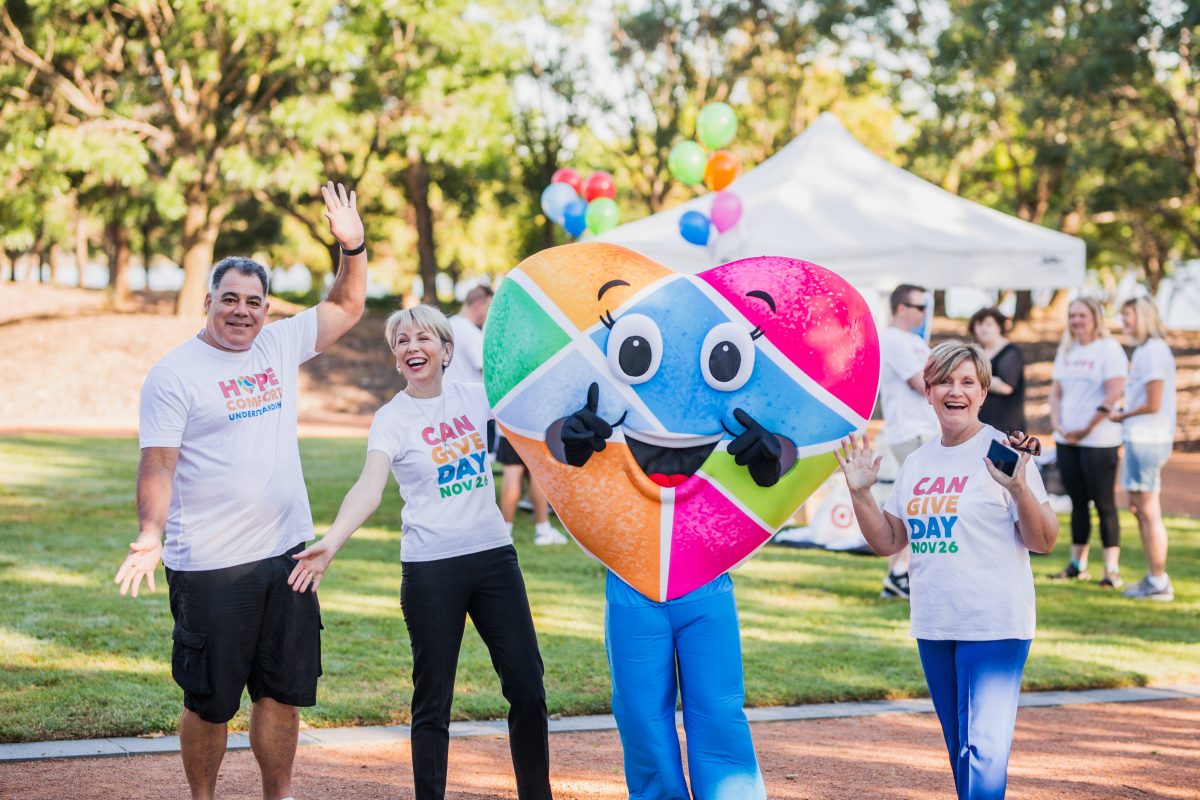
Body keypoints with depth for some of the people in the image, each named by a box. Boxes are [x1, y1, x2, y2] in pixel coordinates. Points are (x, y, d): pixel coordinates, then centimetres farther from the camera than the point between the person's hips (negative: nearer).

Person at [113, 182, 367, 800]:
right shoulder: (174, 373, -7)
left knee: (284, 691, 11)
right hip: (209, 566, -5)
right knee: (209, 701, 2)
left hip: (287, 553, 5)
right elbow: (158, 465, -12)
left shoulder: (279, 345, 9)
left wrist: (353, 245, 4)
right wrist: (150, 535, -26)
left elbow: (347, 307, 19)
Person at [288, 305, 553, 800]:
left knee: (528, 688, 6)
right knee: (433, 700, 1)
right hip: (430, 570, -4)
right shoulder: (392, 418, -6)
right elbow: (369, 488, -21)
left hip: (494, 555, 4)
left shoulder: (474, 397, 5)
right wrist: (331, 542, -37)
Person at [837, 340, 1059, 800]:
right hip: (933, 626, 7)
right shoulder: (919, 462, 11)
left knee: (984, 748, -14)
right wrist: (860, 492, 0)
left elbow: (1044, 542, -11)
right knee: (960, 749, 17)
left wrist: (1019, 487, -26)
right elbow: (887, 542, 14)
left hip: (994, 627, -7)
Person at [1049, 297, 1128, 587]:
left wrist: (1087, 429, -14)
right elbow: (1056, 391, 15)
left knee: (1104, 504, -4)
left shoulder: (1109, 349, -7)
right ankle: (1078, 564, 18)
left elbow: (1113, 394, -14)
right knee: (1078, 502, 11)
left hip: (1099, 441, -6)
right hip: (1067, 440, 6)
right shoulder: (1066, 351, 14)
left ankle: (1112, 570, -1)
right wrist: (1058, 425, -1)